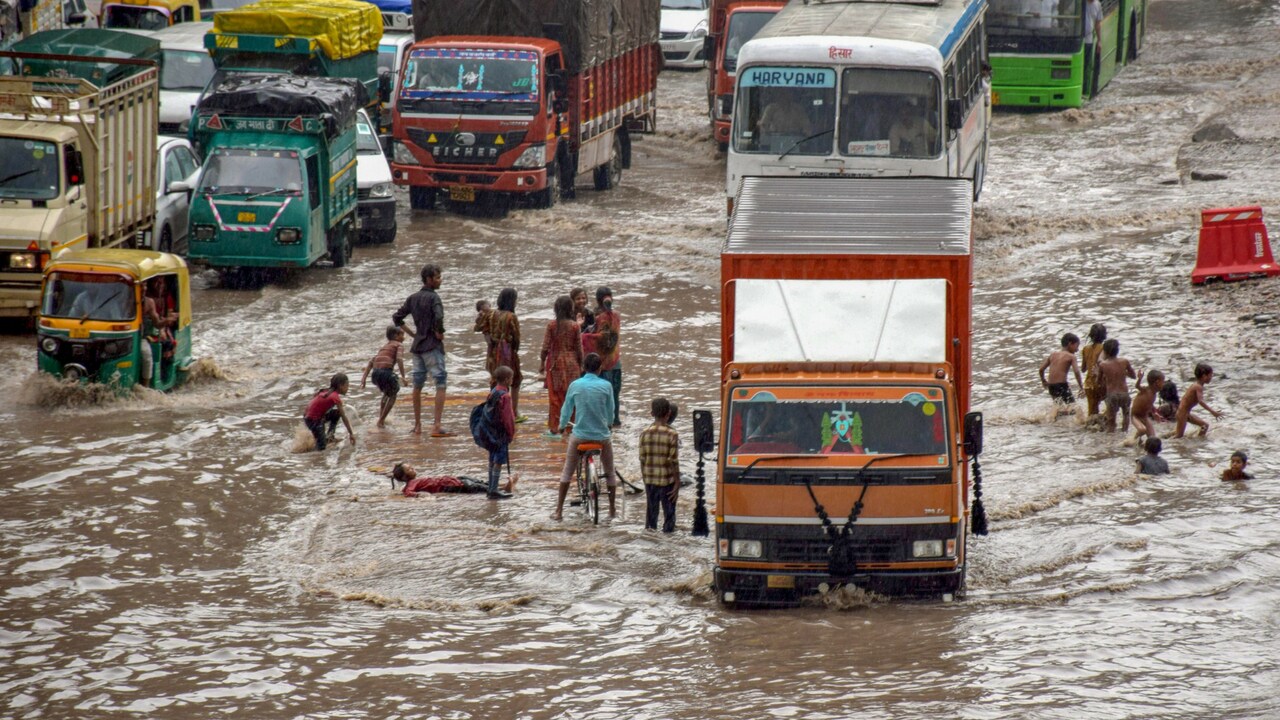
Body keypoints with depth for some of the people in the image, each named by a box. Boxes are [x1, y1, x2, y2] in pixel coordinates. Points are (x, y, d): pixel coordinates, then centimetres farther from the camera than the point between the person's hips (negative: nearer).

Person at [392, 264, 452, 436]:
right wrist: (439, 333, -13)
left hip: (417, 345, 8)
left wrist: (412, 333, 15)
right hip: (433, 346, -8)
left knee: (417, 385, 15)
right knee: (441, 384, -8)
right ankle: (436, 425, -17)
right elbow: (439, 318, -29)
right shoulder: (433, 298, -12)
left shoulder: (413, 298, 11)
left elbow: (397, 318, 15)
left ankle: (417, 425, 22)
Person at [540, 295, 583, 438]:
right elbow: (579, 348, -4)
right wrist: (581, 365, 8)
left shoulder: (551, 325, -8)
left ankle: (554, 429, 8)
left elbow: (545, 347, -8)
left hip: (555, 363, 0)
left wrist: (542, 362, 5)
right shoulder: (574, 326, -8)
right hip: (571, 362, 0)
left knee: (555, 396, 6)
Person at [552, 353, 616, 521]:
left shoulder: (575, 385, -6)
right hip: (602, 435, 0)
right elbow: (610, 412, 3)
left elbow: (567, 409, 4)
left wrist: (562, 425, 25)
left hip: (579, 435, 0)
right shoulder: (606, 386, -7)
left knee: (567, 472, 12)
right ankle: (612, 509, 22)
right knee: (610, 472, 18)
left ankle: (559, 510, 11)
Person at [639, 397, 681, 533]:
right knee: (669, 514, 5)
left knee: (651, 513, 12)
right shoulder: (671, 435, -13)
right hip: (667, 481, -4)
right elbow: (673, 461, -13)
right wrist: (677, 483, -6)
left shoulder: (645, 434, -2)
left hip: (650, 481, 4)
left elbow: (642, 460, 3)